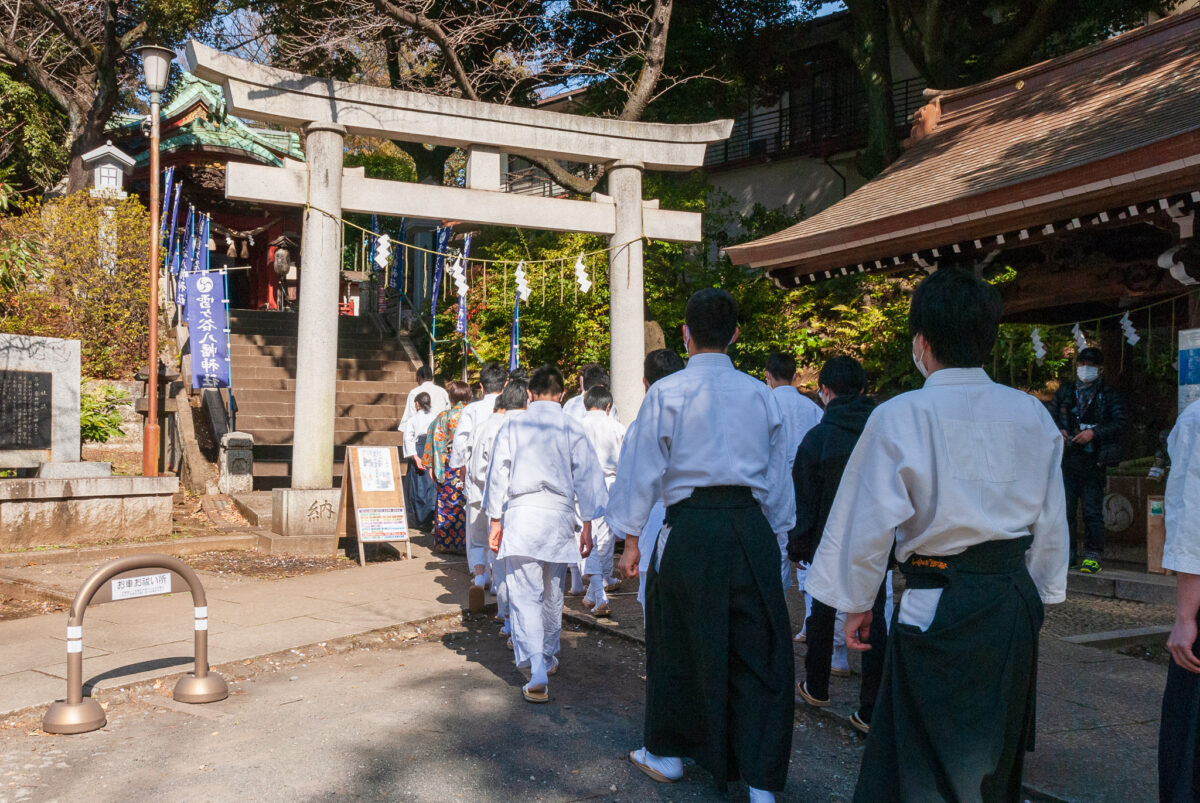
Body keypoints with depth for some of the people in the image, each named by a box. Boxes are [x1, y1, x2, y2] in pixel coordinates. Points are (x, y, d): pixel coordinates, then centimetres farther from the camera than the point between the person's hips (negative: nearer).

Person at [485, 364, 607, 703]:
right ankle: (549, 658, 37)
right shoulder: (573, 428, 5)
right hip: (559, 515, 2)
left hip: (522, 513, -2)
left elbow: (498, 473, 3)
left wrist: (496, 520, 10)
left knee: (525, 596, -4)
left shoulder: (512, 425, 3)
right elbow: (587, 478, 4)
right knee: (553, 594, 19)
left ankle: (538, 676, -15)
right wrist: (587, 526, 10)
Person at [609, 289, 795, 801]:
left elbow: (643, 469, -2)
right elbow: (777, 474, 13)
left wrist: (631, 537, 6)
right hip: (751, 529, 3)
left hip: (690, 529, -2)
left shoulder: (666, 393, -3)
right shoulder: (760, 395, 7)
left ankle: (665, 753, 31)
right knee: (758, 649, 9)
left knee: (678, 643, 13)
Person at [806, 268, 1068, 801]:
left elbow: (870, 523, -11)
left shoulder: (900, 417, -14)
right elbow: (1051, 522, 9)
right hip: (1015, 605, 6)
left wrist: (857, 604, 2)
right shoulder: (1032, 415, 2)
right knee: (997, 760, 22)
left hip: (940, 608, -5)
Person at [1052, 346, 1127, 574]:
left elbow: (1119, 423, -4)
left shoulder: (1110, 396, 6)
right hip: (1067, 459, 3)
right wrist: (1059, 431, -2)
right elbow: (1052, 417, 19)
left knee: (1092, 510, -4)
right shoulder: (1065, 392, 15)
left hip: (1093, 461, -3)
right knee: (1065, 508, 5)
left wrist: (1093, 433, -17)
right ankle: (1068, 553, 15)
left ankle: (1092, 556, 4)